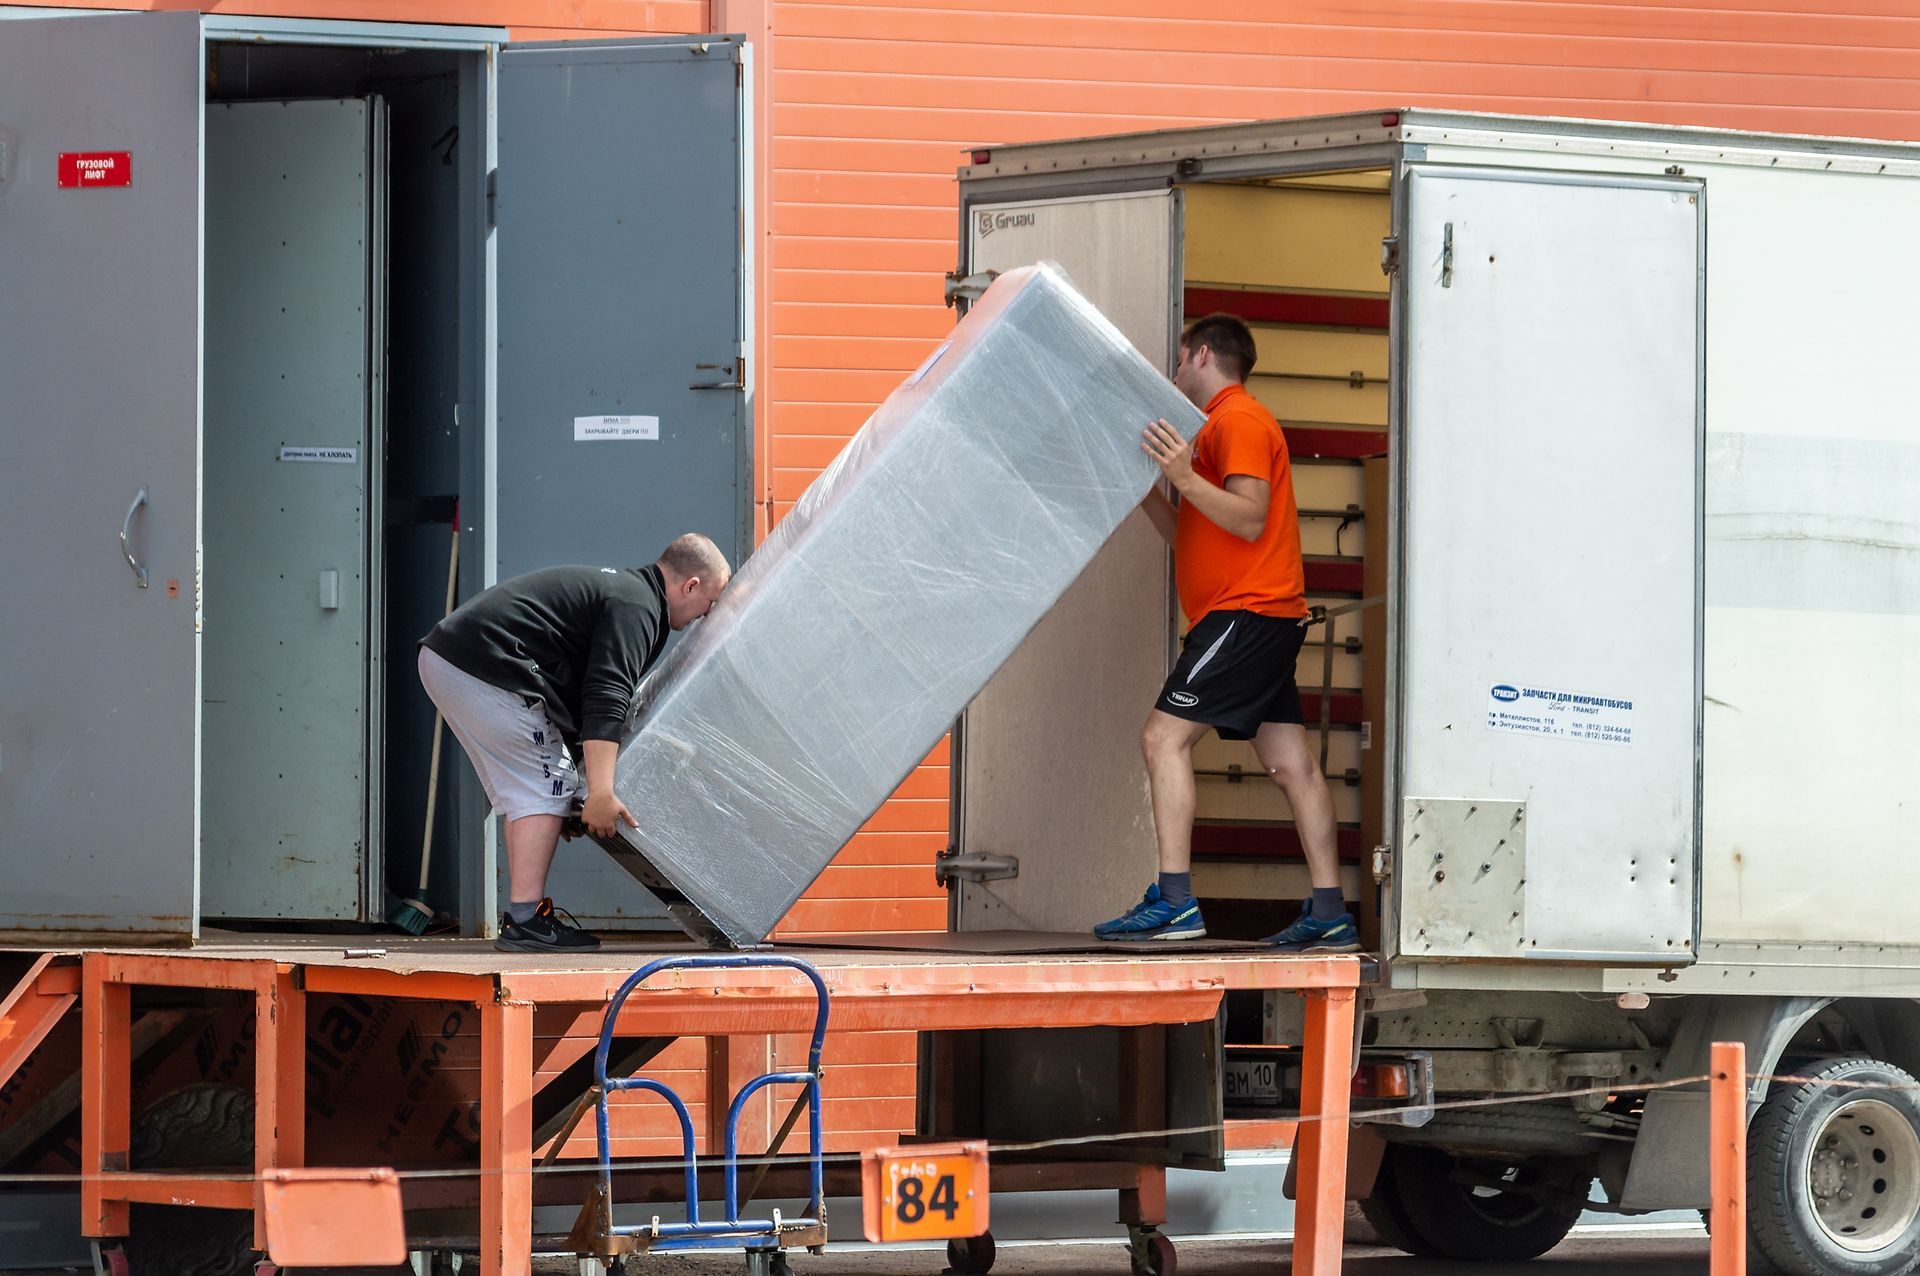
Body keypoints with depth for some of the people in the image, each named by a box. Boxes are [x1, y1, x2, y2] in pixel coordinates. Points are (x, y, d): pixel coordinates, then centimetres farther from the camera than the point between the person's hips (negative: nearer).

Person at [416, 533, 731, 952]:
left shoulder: (619, 585, 25)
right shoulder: (636, 605, -9)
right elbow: (606, 700, -21)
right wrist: (600, 792, -26)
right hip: (485, 666, -11)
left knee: (525, 788, 15)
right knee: (545, 784, -8)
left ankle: (523, 918, 13)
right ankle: (526, 921, -14)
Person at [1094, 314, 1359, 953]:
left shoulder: (1240, 420, -7)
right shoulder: (1222, 426, 25)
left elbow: (1250, 519, -18)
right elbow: (1191, 538, 25)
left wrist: (1185, 476, -26)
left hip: (1247, 612, -10)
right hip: (1265, 619, 10)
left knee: (1165, 736, -14)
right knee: (1291, 763, 6)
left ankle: (1174, 901, -22)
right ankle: (1329, 913, 3)